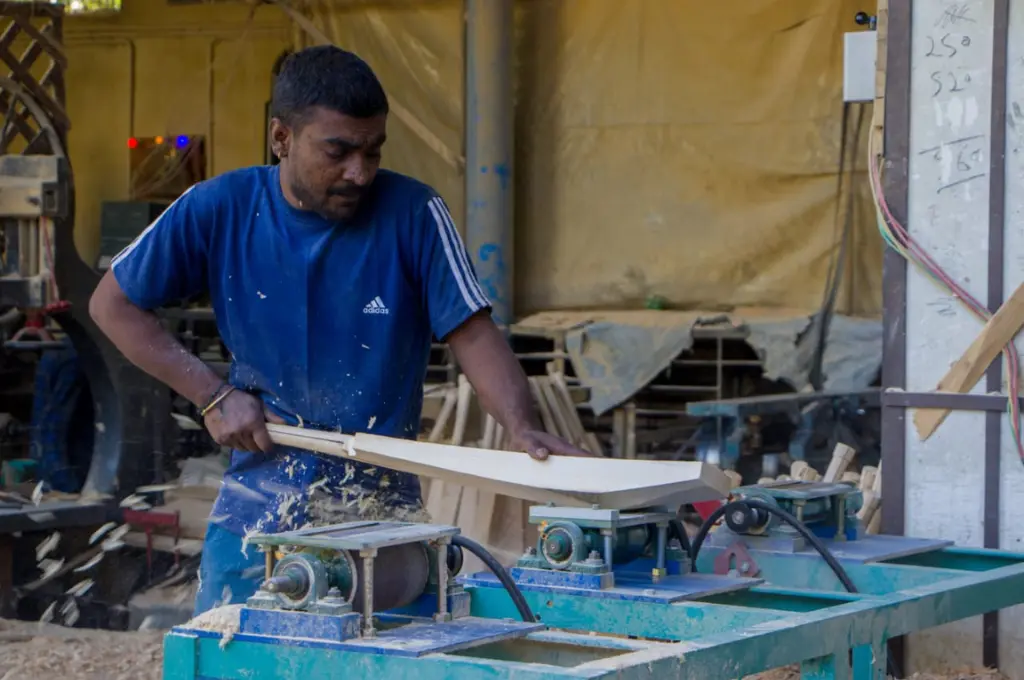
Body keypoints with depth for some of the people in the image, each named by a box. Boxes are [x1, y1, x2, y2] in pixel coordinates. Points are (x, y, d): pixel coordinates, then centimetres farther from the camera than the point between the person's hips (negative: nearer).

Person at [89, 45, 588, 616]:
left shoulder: (413, 214, -9)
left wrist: (524, 429, -27)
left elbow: (473, 333, -9)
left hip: (381, 516, -1)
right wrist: (215, 395, -5)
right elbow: (113, 304, 4)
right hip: (255, 515, 2)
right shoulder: (221, 210, -5)